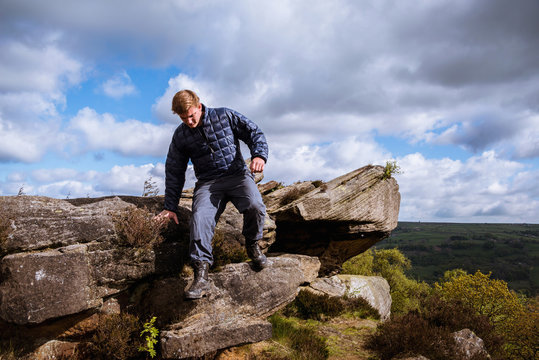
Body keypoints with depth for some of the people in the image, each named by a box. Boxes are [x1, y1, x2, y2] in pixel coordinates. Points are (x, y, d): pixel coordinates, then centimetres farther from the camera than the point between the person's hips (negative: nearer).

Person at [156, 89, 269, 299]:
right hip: (207, 182, 2)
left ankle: (252, 245, -1)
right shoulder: (180, 136, 10)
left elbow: (255, 133, 6)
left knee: (254, 206, -32)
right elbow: (174, 171, 16)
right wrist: (170, 206, 12)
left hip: (237, 174, -1)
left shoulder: (225, 116, 3)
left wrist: (259, 155, -16)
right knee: (199, 217, -29)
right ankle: (201, 276, -32)